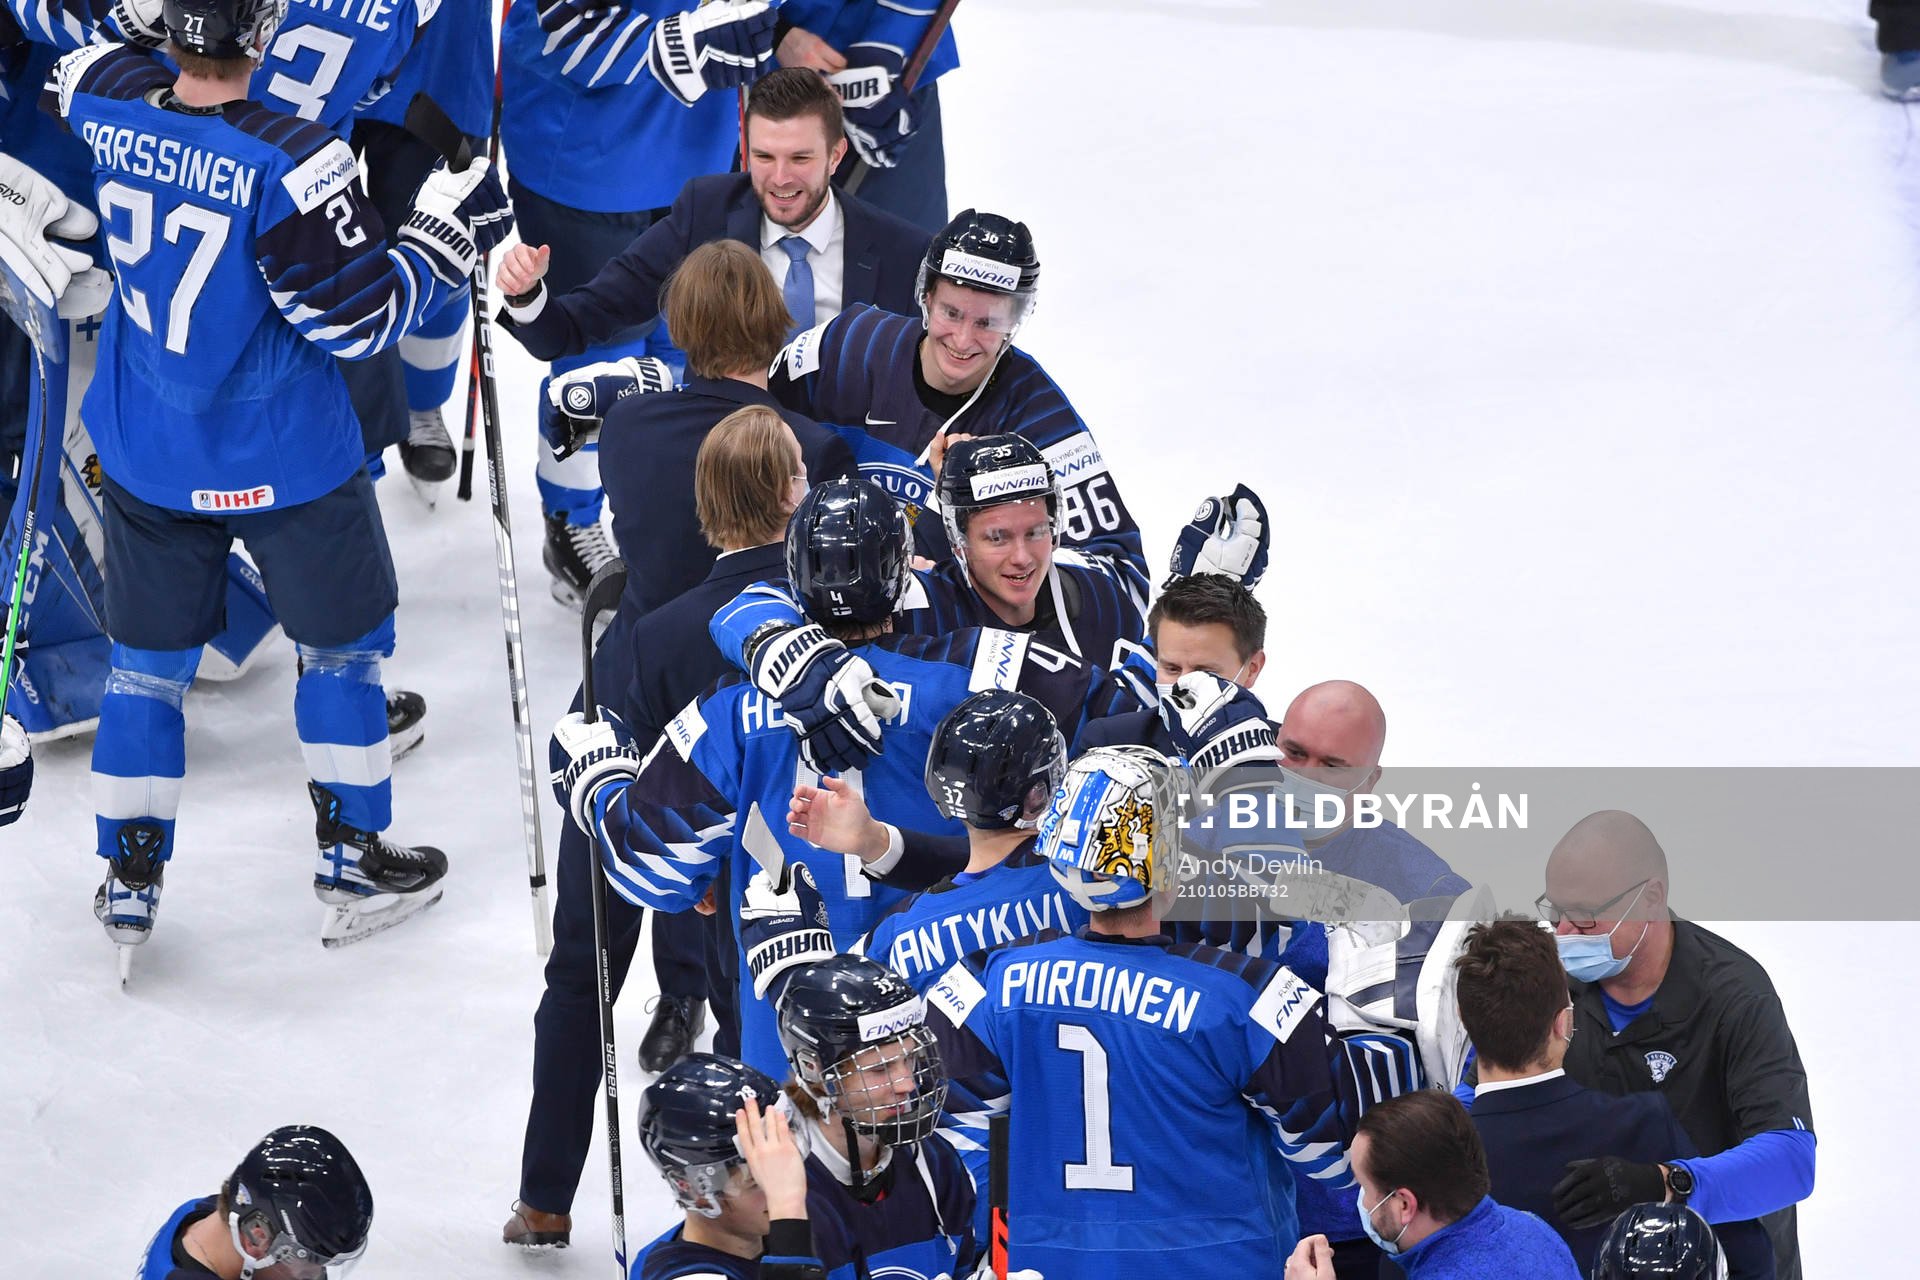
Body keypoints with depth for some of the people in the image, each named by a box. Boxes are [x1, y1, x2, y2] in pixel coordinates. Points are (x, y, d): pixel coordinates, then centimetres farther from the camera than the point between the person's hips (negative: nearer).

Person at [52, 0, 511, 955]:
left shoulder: (109, 105, -13)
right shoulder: (288, 162, -29)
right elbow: (355, 315, -21)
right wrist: (445, 236, -10)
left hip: (143, 449, 4)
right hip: (280, 463, -4)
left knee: (147, 658, 18)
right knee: (342, 641, 18)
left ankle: (129, 879, 23)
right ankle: (351, 858, 27)